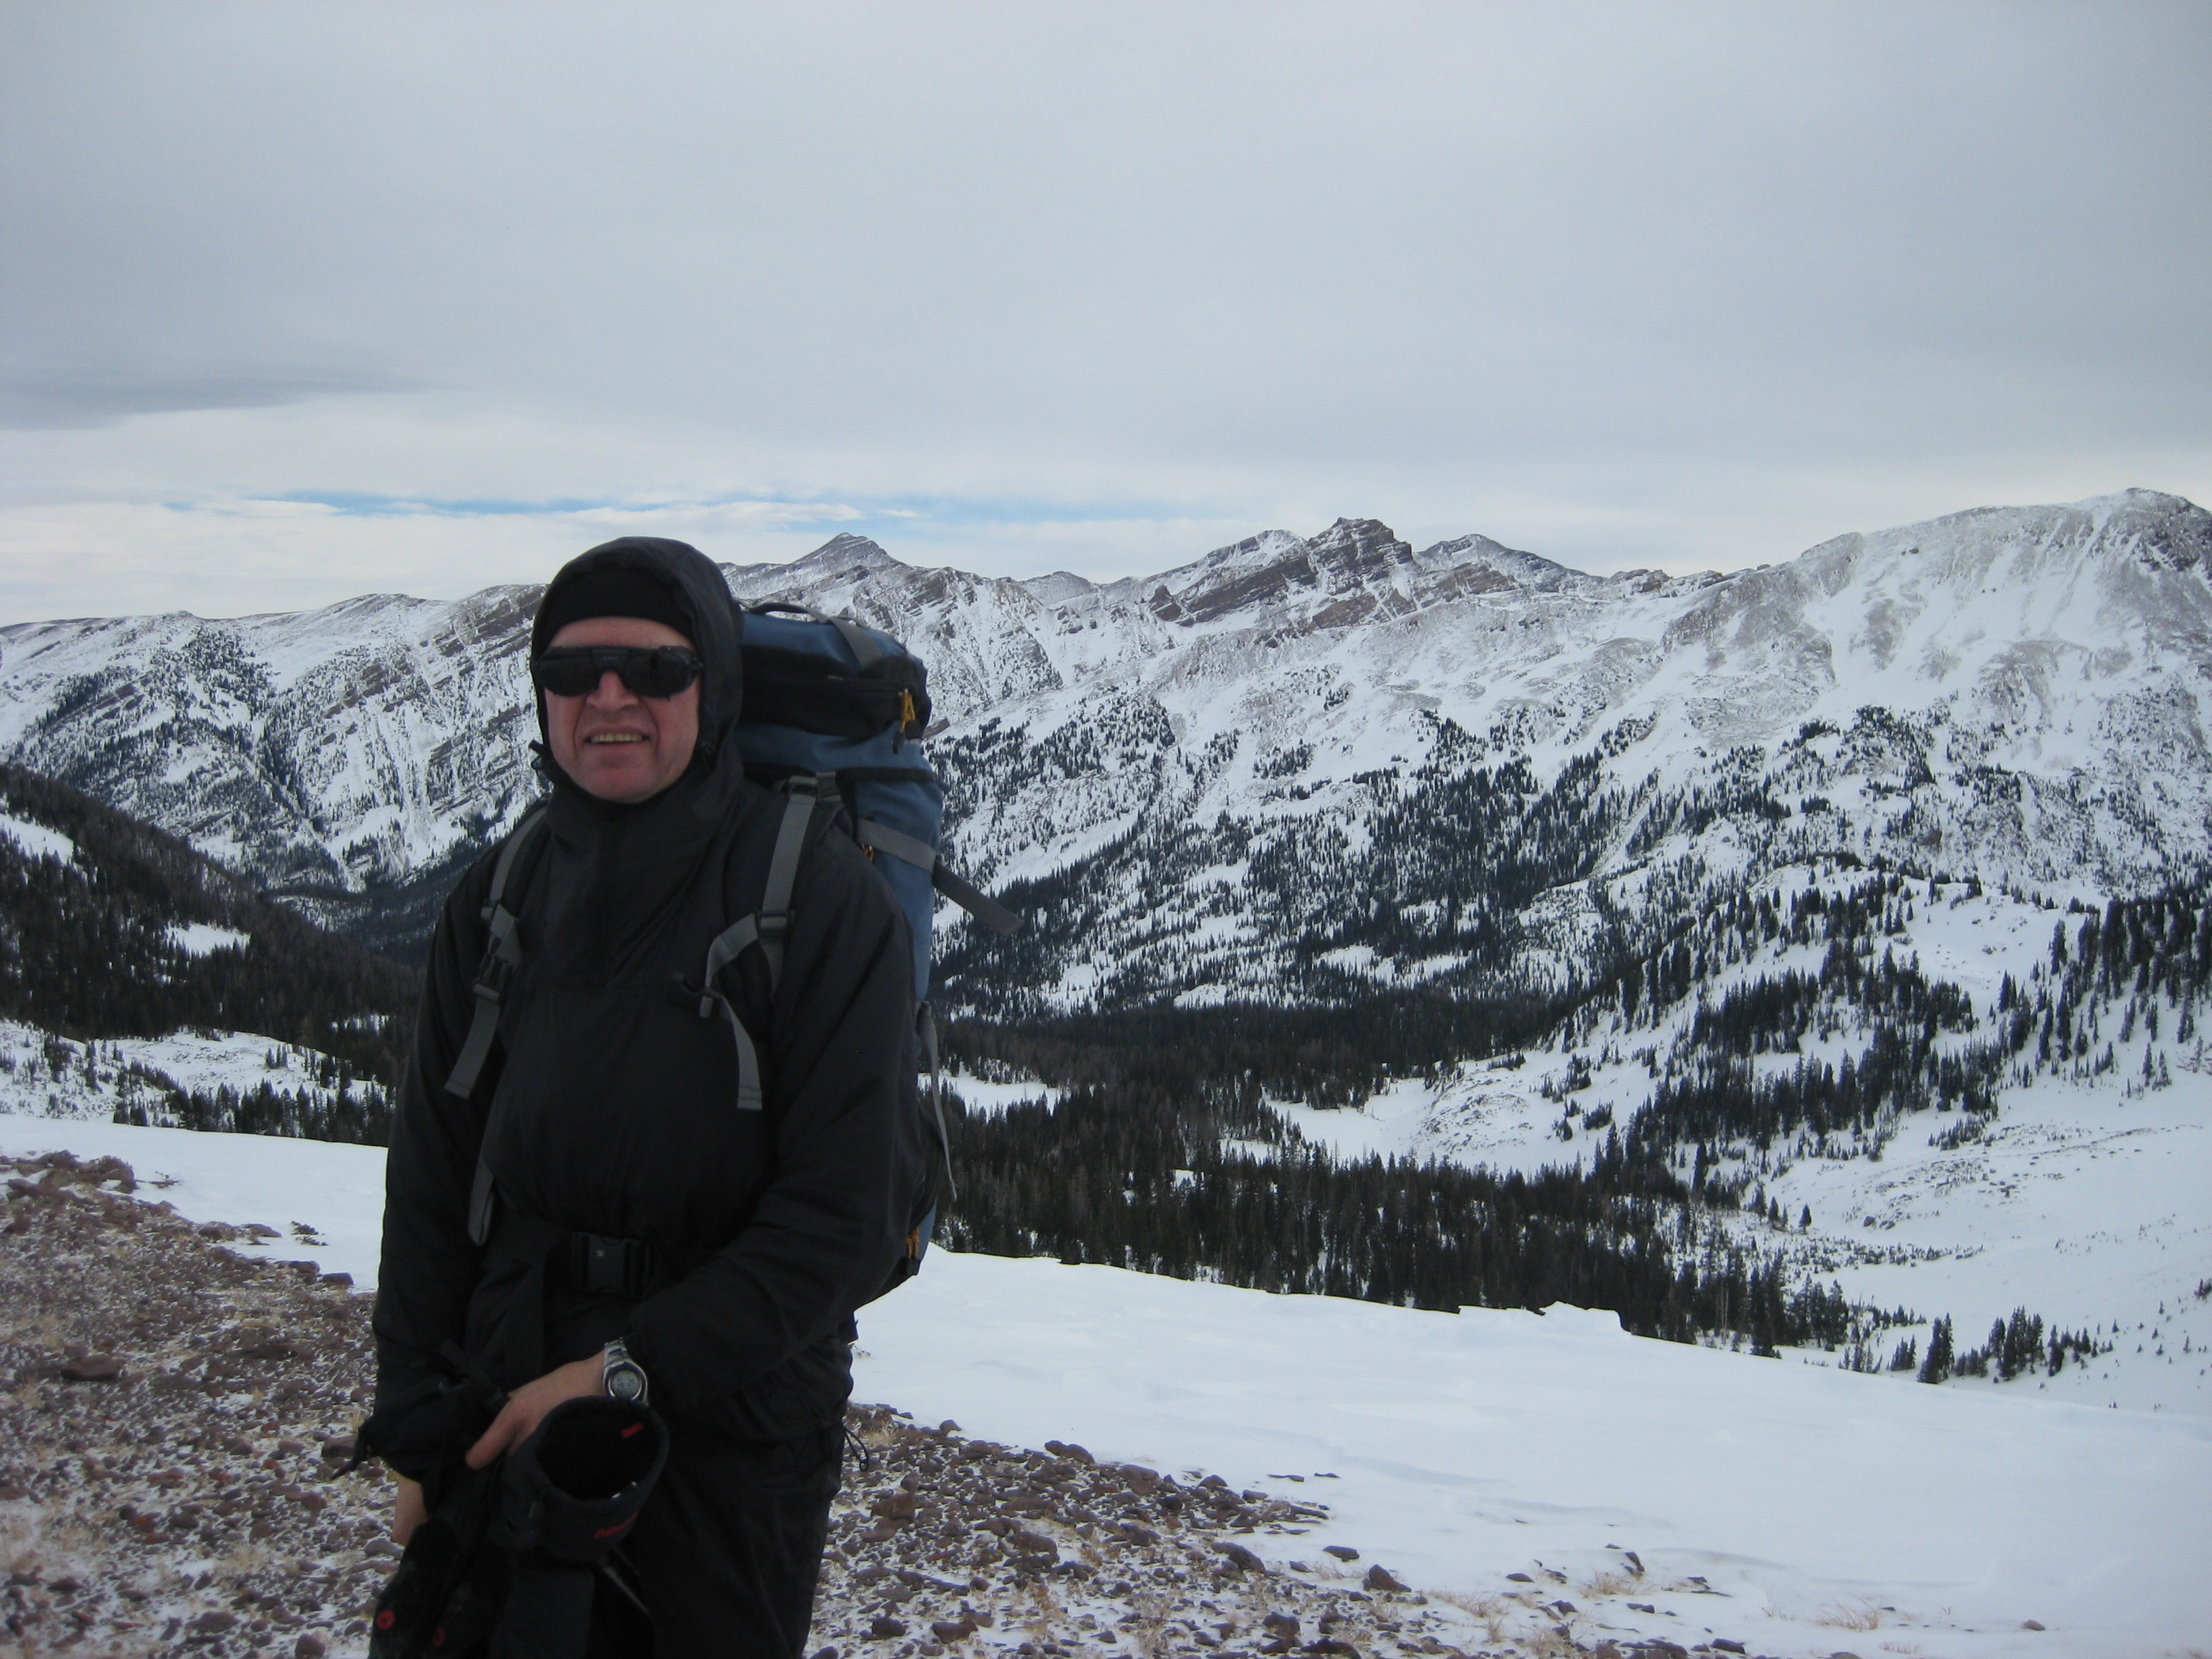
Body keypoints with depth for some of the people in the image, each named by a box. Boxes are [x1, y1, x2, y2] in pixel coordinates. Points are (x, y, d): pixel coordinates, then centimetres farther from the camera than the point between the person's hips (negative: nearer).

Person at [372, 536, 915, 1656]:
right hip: (508, 1424, 4)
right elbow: (429, 1178, 6)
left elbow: (837, 1216, -16)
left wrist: (631, 1369, -20)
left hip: (730, 1440, -4)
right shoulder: (495, 902, 2)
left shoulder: (823, 899, -13)